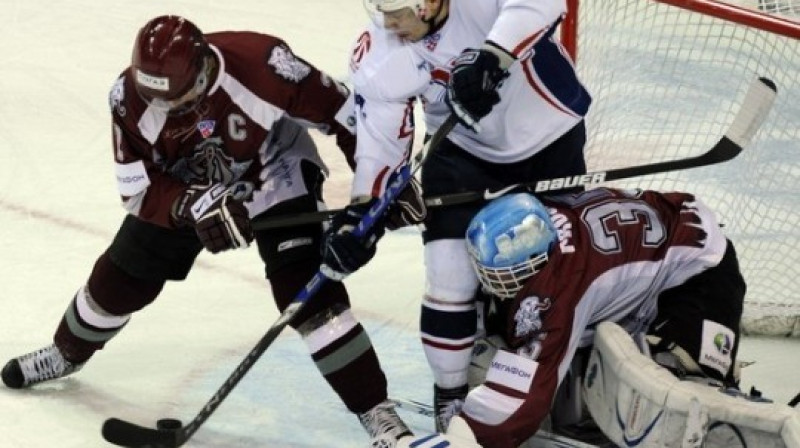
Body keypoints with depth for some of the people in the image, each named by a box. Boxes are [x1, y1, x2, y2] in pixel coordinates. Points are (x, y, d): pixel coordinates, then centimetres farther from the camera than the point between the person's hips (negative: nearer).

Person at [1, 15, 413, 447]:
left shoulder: (260, 64, -38)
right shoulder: (131, 97, -27)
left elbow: (345, 112, -27)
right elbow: (139, 189, -20)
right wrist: (196, 207, -38)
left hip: (275, 173, -3)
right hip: (181, 186, 3)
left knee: (306, 289, -20)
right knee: (120, 278, 10)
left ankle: (375, 410, -12)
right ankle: (67, 352, 42)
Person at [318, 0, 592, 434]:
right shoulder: (379, 56, -18)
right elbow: (380, 136, -12)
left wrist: (490, 57, -58)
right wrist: (362, 208, -22)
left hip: (551, 137, -2)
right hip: (465, 154, 2)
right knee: (450, 276, -8)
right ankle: (452, 399, 11)